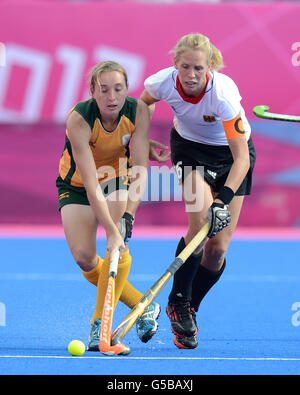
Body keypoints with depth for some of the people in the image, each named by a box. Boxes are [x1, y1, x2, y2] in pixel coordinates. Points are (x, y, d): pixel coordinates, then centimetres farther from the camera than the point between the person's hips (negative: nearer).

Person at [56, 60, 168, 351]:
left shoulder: (138, 111, -23)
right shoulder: (78, 119, -33)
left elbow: (139, 171, -21)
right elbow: (91, 184, -38)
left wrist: (127, 216, -34)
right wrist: (111, 231, -45)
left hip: (117, 180, 2)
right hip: (76, 187, -1)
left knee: (119, 247, -24)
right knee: (84, 258, -15)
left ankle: (101, 322, -16)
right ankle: (142, 305, 5)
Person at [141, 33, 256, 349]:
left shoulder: (223, 93, -35)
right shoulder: (163, 83, -25)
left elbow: (242, 158, -36)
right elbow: (141, 106, 2)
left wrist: (224, 199, -46)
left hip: (230, 152, -1)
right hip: (190, 147, 1)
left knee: (218, 247, -6)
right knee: (200, 222, -26)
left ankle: (190, 309, 16)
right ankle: (177, 303, -9)